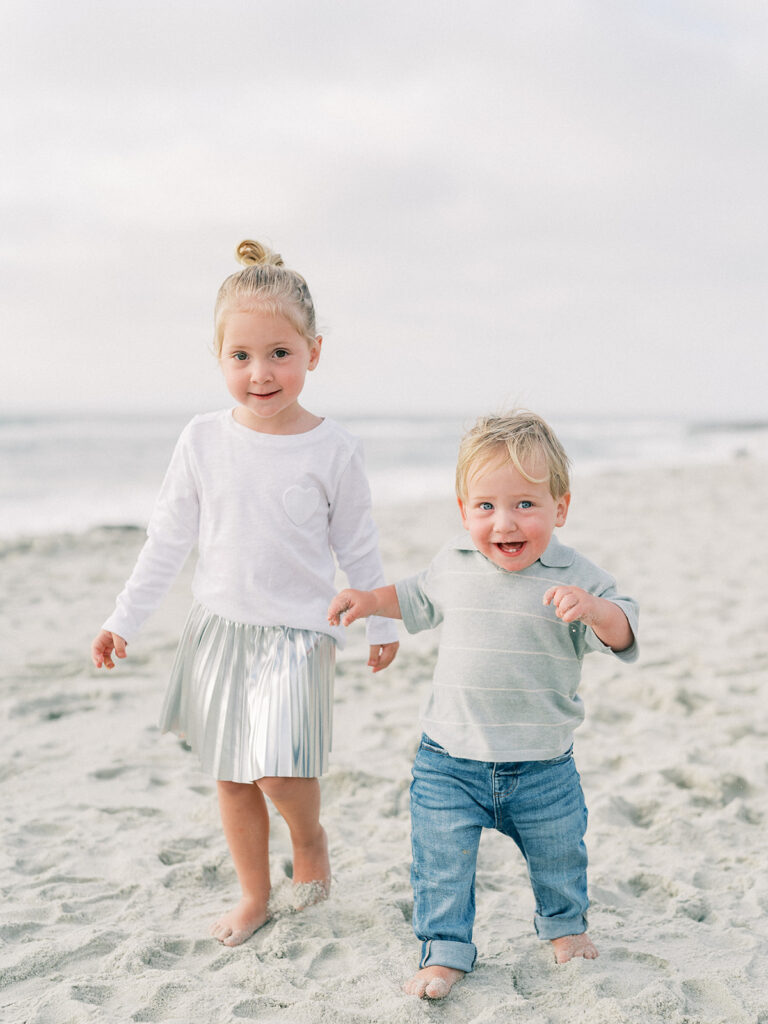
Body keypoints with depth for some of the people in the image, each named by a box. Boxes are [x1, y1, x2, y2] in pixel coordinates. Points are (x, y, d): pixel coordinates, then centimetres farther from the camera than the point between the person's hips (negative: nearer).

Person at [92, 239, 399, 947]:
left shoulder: (333, 448, -9)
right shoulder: (204, 440, -4)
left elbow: (357, 545, 2)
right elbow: (168, 538, 4)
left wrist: (382, 624, 8)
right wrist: (125, 619, 4)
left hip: (298, 630, -3)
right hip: (219, 626, 3)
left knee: (279, 771, -14)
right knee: (232, 778, 11)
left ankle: (311, 835, 20)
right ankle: (255, 896, 29)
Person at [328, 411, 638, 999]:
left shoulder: (574, 576, -11)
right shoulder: (453, 565, -1)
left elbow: (621, 637, -17)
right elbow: (419, 600, 19)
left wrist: (592, 608, -36)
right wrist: (370, 600, 9)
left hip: (543, 765, -1)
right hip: (451, 759, 1)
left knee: (559, 854, 18)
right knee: (442, 861, 1)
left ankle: (565, 924, 46)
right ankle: (445, 950, 21)